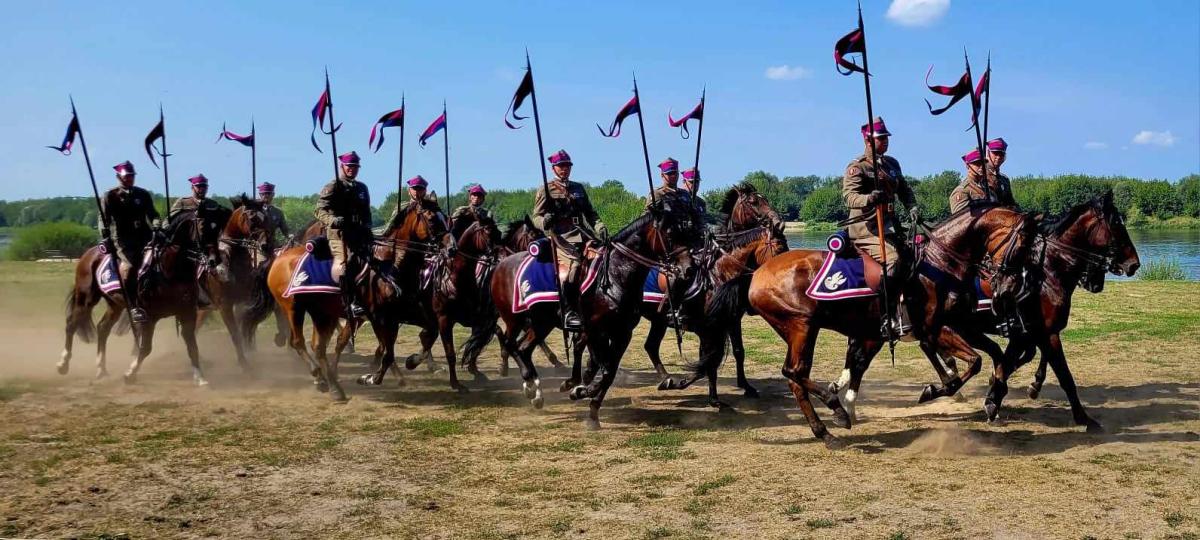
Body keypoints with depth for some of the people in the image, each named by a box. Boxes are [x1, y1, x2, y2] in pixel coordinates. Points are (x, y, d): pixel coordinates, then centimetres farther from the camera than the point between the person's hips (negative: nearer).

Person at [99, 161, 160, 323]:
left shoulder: (143, 195, 17)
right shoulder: (109, 197, 8)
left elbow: (152, 215, 11)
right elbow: (103, 220, 0)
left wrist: (157, 228, -10)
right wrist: (106, 239, -14)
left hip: (143, 238, 4)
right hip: (121, 241, -4)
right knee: (129, 266, -29)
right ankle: (134, 308, -27)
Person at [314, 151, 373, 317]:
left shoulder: (362, 188, 22)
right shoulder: (333, 187, 2)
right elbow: (320, 211, -7)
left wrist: (367, 230, 11)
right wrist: (334, 220, -25)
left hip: (359, 235, 7)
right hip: (339, 234, -7)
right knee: (345, 262, -24)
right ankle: (352, 303, -32)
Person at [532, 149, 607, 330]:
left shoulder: (579, 188, 23)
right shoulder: (545, 191, 9)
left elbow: (590, 213, 22)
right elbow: (536, 216, 3)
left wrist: (599, 226, 3)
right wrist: (544, 222, -21)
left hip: (582, 235, 5)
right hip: (560, 238, -5)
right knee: (573, 264, -30)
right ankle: (569, 312, -29)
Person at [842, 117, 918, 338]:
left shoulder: (892, 164, 18)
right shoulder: (856, 168, -6)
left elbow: (904, 189, 23)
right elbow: (849, 196, -19)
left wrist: (912, 207, 3)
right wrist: (869, 199, -39)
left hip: (890, 225, 8)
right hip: (866, 228, -8)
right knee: (892, 258, -27)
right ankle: (887, 316, -25)